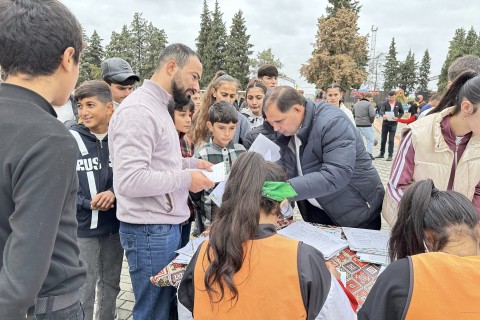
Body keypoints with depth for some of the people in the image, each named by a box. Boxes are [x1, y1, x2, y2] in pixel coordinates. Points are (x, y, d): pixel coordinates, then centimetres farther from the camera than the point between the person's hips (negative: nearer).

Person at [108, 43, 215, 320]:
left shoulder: (158, 107, 12)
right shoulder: (138, 110, -19)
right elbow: (130, 180, -27)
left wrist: (191, 163, 6)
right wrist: (186, 178, -18)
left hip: (167, 225, 10)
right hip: (149, 230, -9)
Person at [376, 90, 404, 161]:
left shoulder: (398, 104, -1)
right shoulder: (384, 103, -6)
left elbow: (401, 112, 11)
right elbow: (381, 111, -21)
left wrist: (398, 117, -10)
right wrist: (383, 115, -44)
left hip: (393, 124, -1)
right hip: (385, 123, 1)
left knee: (391, 140, -2)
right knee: (383, 139, 11)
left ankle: (390, 155, 6)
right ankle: (382, 154, 25)